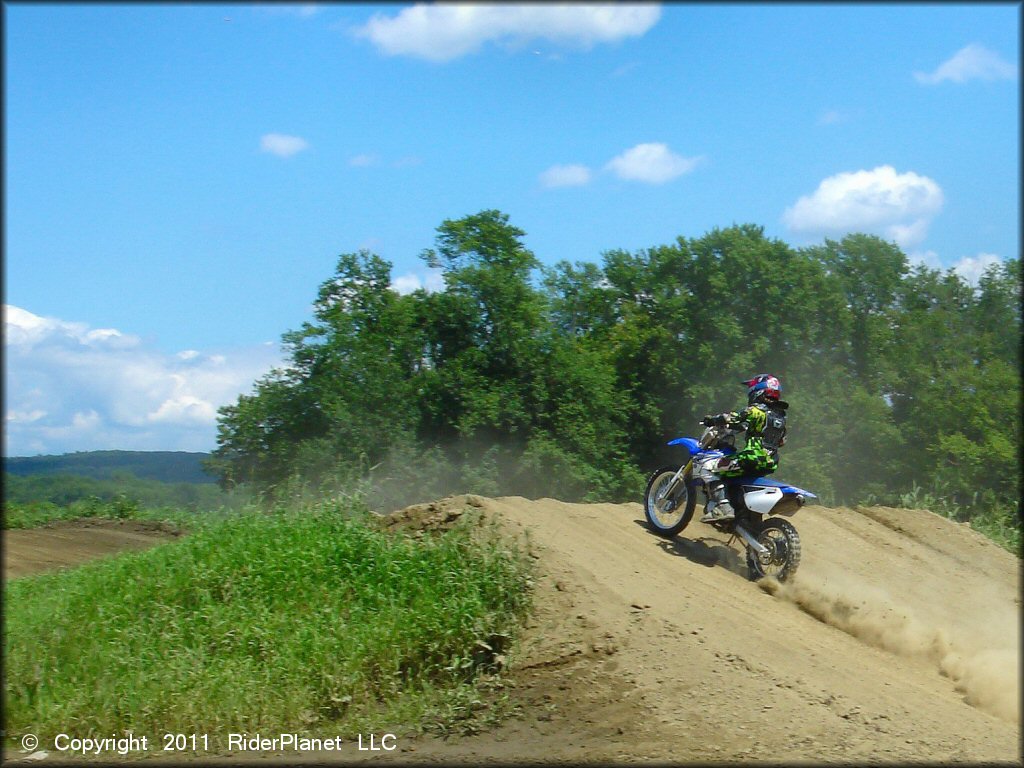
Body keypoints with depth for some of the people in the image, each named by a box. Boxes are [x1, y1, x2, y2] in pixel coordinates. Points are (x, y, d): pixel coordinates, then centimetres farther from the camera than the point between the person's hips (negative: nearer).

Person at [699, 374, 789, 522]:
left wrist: (712, 420, -2)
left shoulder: (757, 410, -8)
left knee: (713, 469, -6)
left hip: (754, 457, -9)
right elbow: (781, 440, 26)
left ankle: (722, 508, -24)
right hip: (771, 463, 9)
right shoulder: (781, 416, 16)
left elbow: (733, 418, -18)